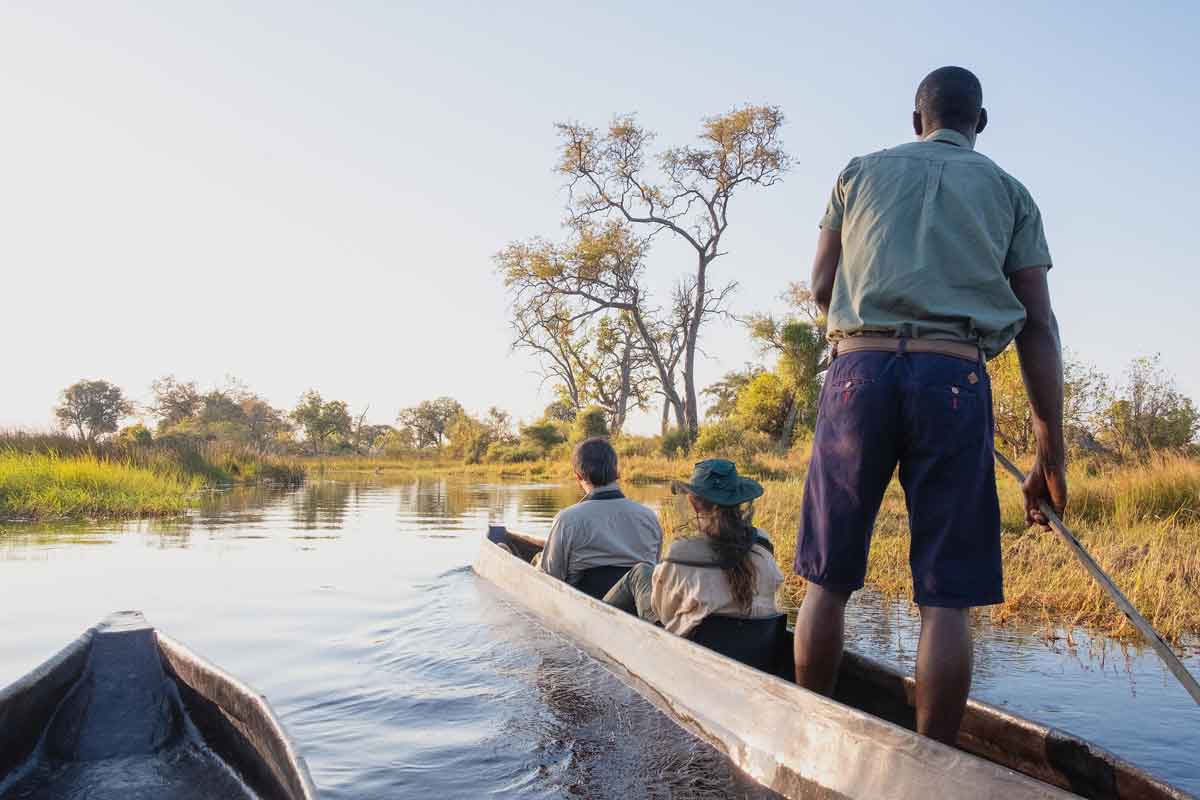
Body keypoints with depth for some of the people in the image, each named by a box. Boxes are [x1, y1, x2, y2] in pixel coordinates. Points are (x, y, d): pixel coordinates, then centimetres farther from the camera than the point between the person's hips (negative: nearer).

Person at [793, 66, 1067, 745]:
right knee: (946, 597, 2)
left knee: (829, 579, 8)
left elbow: (822, 287, 14)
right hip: (955, 377, 0)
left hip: (859, 366, 1)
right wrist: (1051, 454, 9)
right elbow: (1038, 328, 9)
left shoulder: (861, 172, 20)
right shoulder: (1010, 191, 18)